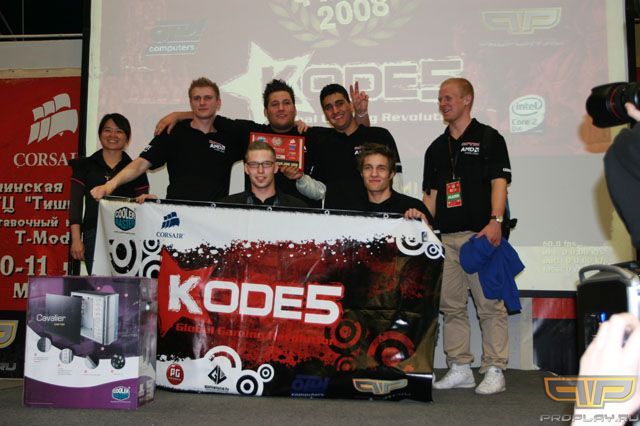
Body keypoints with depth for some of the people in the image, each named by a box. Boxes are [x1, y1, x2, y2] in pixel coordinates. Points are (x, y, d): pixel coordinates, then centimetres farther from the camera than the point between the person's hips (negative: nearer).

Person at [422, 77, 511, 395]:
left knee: (489, 303, -4)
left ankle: (494, 371, 3)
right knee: (451, 305, 6)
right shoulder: (436, 148, 20)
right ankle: (460, 369, 15)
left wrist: (495, 221, -19)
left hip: (480, 234, -6)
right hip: (445, 237, 6)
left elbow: (499, 182, -6)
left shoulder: (488, 138, 4)